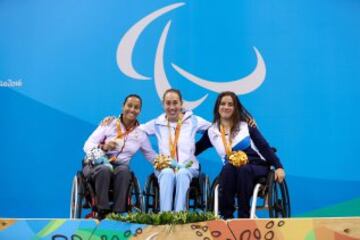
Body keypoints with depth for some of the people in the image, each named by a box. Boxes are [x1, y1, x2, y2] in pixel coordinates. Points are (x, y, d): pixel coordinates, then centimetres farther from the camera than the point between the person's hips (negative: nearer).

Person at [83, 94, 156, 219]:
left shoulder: (140, 133, 7)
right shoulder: (109, 123, -2)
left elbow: (151, 155, 9)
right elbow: (87, 145, -9)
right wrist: (103, 147, -29)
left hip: (120, 167, 2)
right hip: (97, 164, -2)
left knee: (124, 170, -33)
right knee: (105, 169, -36)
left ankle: (118, 213, -31)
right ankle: (103, 212, -29)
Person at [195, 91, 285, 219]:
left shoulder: (246, 124, 6)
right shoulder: (212, 131, 10)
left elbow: (264, 147, 2)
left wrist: (278, 167, -8)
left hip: (256, 167, -1)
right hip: (230, 172, 1)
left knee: (244, 170, -35)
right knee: (228, 168, -34)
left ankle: (244, 215, -30)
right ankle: (225, 215, -31)